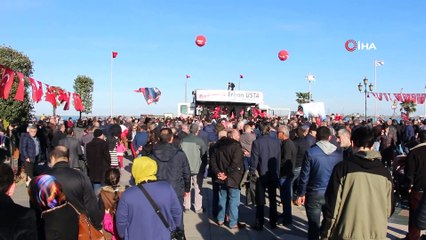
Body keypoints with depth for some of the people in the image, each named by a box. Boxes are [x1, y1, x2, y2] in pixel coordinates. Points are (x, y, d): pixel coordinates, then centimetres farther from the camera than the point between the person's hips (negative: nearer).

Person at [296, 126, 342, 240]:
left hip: (314, 193, -3)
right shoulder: (338, 153, -3)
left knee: (314, 225, 7)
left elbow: (304, 175, -10)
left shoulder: (310, 152, -12)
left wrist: (301, 194, 0)